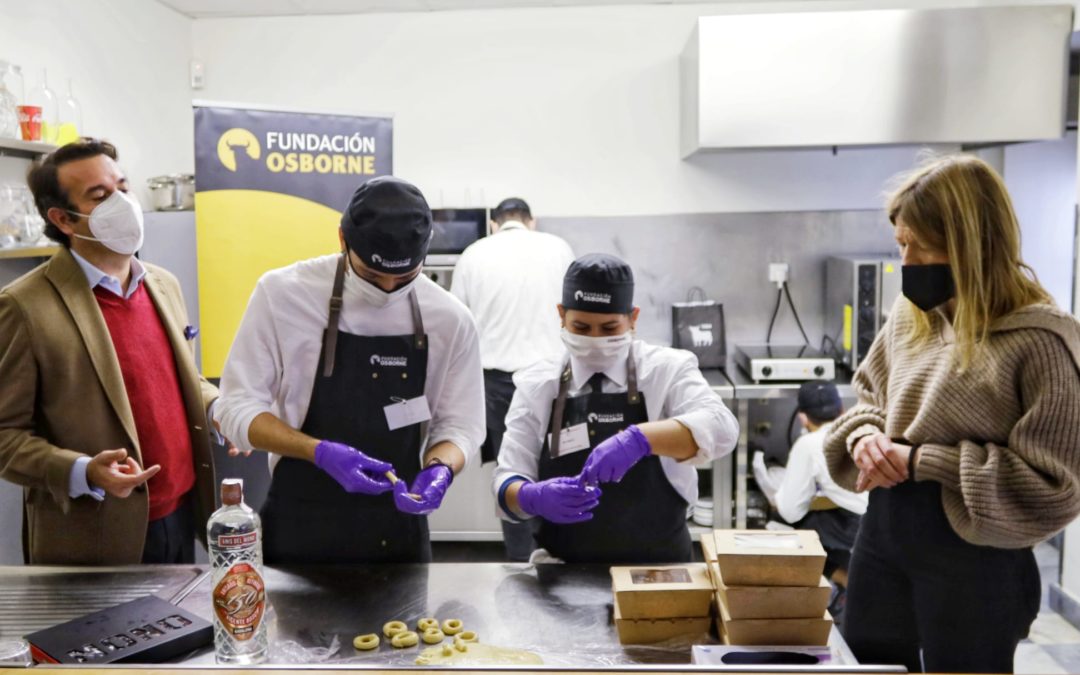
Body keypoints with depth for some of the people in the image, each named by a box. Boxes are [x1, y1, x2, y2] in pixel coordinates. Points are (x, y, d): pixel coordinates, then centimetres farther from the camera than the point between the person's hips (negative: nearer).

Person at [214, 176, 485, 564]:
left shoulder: (449, 319, -7)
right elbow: (238, 408, -9)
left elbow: (458, 425, 0)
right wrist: (320, 453, -25)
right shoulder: (282, 292, -12)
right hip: (299, 528, -1)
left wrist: (439, 469, -22)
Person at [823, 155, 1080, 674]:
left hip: (973, 557, -6)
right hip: (883, 531, 6)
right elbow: (866, 397, 16)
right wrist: (864, 435, -7)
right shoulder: (910, 315, 2)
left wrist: (926, 462, -20)